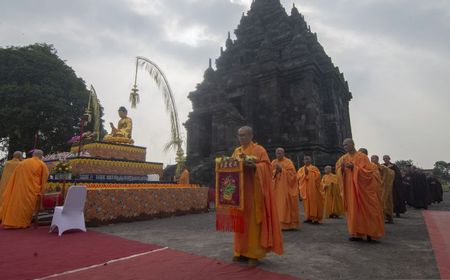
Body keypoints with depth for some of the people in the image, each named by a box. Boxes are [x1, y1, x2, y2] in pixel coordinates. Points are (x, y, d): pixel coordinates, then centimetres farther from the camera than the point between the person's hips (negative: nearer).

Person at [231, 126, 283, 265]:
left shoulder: (259, 150, -3)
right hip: (240, 190, 6)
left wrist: (254, 166, -27)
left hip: (254, 191, -6)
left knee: (254, 220, -3)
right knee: (241, 220, 9)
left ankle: (254, 253, 6)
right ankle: (242, 251, 19)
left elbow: (266, 166, -11)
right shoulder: (237, 151, 15)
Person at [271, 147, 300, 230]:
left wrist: (282, 170, -16)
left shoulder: (288, 162, -2)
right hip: (276, 187, 4)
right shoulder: (273, 163, 11)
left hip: (286, 188, -4)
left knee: (286, 205, -4)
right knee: (277, 205, 1)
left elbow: (291, 173, -10)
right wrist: (276, 171, -10)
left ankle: (288, 223, 4)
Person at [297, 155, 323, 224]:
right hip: (305, 189, 3)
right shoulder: (301, 170, 13)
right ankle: (309, 217, 11)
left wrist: (309, 173, -13)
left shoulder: (314, 168, 6)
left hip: (313, 188, -3)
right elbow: (299, 177, 0)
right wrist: (304, 173, -12)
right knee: (307, 203, 4)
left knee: (314, 202, -5)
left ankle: (315, 218, -3)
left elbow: (317, 176, -10)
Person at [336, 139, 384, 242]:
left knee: (366, 210, 2)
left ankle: (371, 233, 14)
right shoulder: (343, 158, 7)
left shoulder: (362, 157, -5)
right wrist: (341, 168, -18)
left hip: (363, 188, -4)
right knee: (354, 210, 4)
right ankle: (357, 233, 10)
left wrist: (354, 167, -21)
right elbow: (339, 172, 3)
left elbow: (368, 171, -12)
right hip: (350, 189, 4)